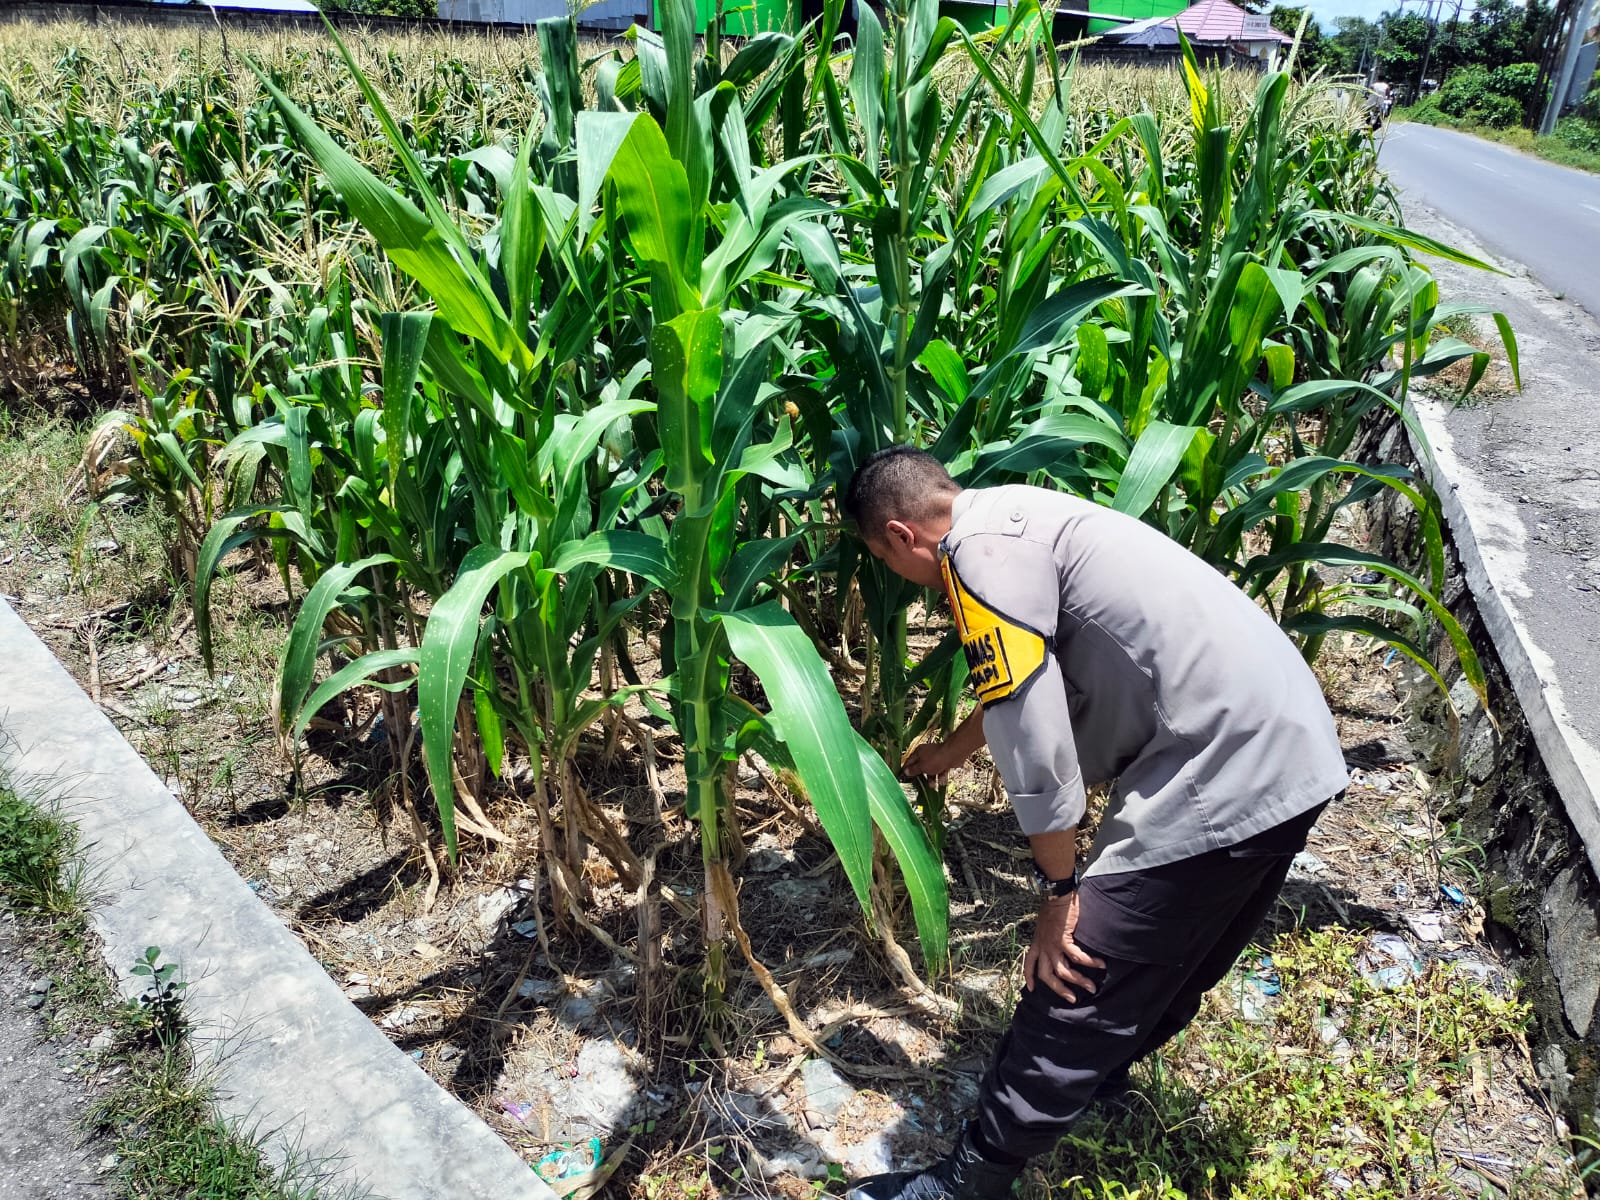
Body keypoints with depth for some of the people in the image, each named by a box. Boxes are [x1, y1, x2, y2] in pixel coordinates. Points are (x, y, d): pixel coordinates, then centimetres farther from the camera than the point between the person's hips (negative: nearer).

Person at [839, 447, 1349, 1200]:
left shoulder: (982, 542, -12)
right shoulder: (1020, 520, 19)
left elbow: (1029, 724, -19)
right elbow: (1030, 682, 36)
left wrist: (1060, 890, -9)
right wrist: (949, 752, 51)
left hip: (1221, 778, -10)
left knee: (1074, 988, 0)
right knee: (1170, 967, 28)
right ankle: (1098, 1077, 49)